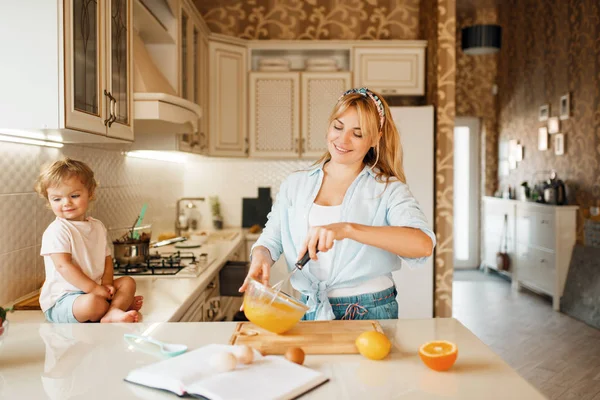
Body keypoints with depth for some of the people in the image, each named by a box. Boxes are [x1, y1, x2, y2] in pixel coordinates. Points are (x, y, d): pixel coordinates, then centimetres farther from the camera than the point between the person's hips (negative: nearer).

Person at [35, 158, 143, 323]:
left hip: (93, 290, 8)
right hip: (61, 300, -8)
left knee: (127, 282, 1)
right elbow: (63, 266, -22)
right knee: (93, 303, -35)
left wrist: (106, 283, -7)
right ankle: (122, 303, -6)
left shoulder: (97, 226, 9)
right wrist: (95, 289, -23)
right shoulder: (56, 230, -14)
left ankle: (111, 314, -23)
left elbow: (107, 257, 12)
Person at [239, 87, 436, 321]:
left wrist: (347, 229, -29)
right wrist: (260, 256, -13)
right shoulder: (295, 185, 11)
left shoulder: (388, 189, -2)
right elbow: (270, 241, 11)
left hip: (371, 314, -2)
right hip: (310, 312, 3)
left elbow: (423, 244, -18)